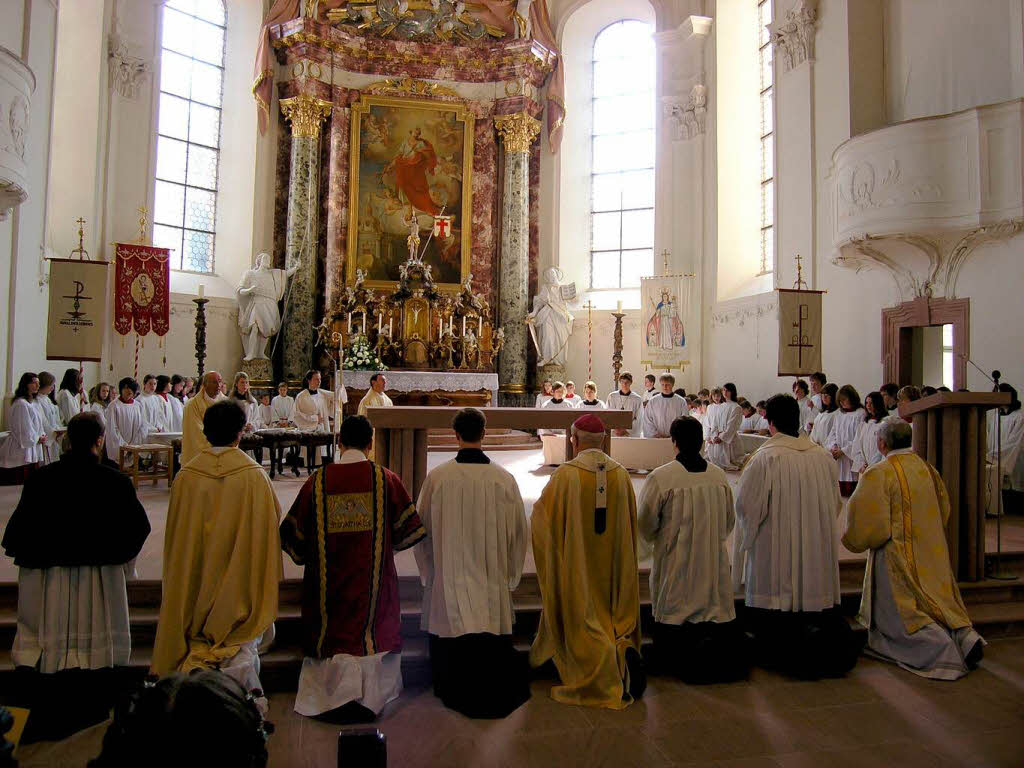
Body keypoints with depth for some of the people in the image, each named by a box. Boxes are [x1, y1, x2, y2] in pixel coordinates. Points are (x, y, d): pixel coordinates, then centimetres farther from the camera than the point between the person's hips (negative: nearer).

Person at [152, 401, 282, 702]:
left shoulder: (186, 476, -7)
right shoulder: (254, 475, -14)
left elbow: (176, 535, 2)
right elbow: (269, 527, -8)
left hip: (197, 580, 3)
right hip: (241, 583, -2)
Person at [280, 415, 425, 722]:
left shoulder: (318, 481, -6)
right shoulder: (386, 479, -8)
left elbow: (295, 530, 1)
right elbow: (408, 528, -1)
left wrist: (306, 555, 20)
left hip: (329, 579, 1)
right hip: (374, 579, -1)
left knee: (333, 633, 16)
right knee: (372, 635, 13)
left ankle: (334, 697, 17)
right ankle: (368, 699, 14)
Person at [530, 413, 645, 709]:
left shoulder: (565, 475, -16)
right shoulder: (621, 474, -3)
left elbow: (541, 517, -5)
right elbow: (631, 523, 6)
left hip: (577, 566, -4)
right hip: (613, 566, 4)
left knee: (581, 618, 8)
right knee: (612, 612, 20)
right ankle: (625, 648, -7)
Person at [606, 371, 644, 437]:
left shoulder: (638, 399, 3)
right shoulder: (611, 397, 8)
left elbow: (639, 421, -1)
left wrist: (626, 431, -11)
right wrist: (614, 430, -10)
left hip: (631, 435, -1)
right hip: (614, 435, 1)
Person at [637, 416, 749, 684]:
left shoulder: (660, 478, -17)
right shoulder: (719, 476, -2)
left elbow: (645, 524, -7)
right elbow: (729, 522, 11)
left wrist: (653, 539, 15)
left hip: (675, 563, -4)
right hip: (714, 561, 4)